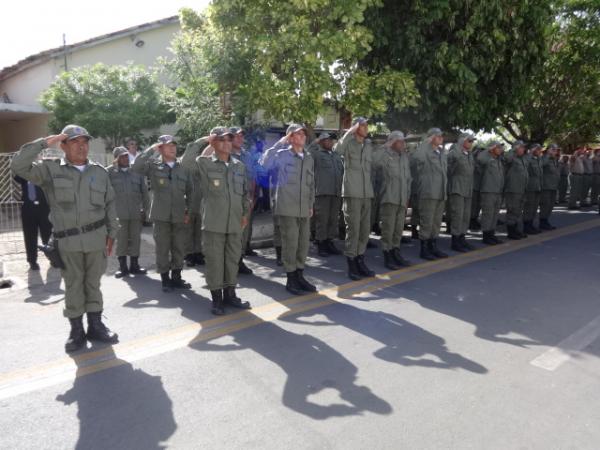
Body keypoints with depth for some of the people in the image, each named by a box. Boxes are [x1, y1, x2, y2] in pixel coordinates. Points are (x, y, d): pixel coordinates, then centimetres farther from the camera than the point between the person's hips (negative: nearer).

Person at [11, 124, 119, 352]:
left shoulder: (99, 171, 7)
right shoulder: (50, 169, 1)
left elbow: (110, 205, 10)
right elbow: (18, 166, -12)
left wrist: (111, 234, 7)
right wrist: (44, 142, -11)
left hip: (96, 237, 2)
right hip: (68, 240, -2)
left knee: (93, 283, 11)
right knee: (73, 286, 7)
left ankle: (95, 325, 22)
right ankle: (76, 329, 19)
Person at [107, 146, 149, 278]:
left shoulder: (136, 171, 8)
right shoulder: (110, 172, 2)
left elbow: (144, 192, 8)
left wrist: (145, 209, 5)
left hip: (136, 212, 2)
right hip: (119, 213, -2)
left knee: (135, 239, 8)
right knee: (121, 240, 5)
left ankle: (134, 265, 21)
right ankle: (122, 267, 16)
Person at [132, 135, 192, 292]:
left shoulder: (183, 167, 6)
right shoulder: (153, 165, 2)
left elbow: (190, 191, 12)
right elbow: (136, 167, -16)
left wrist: (189, 211, 8)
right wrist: (151, 149, -14)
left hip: (179, 215, 2)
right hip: (161, 215, -2)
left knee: (179, 248, 8)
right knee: (162, 249, 4)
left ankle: (176, 277, 22)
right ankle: (165, 279, 17)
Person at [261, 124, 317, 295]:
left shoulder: (309, 158, 14)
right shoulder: (283, 155, -3)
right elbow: (264, 163, -21)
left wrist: (311, 204, 14)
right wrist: (280, 143, -16)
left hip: (304, 209, 6)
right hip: (287, 208, -6)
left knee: (304, 243, 10)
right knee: (290, 244, -1)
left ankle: (299, 276, 23)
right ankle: (291, 279, 11)